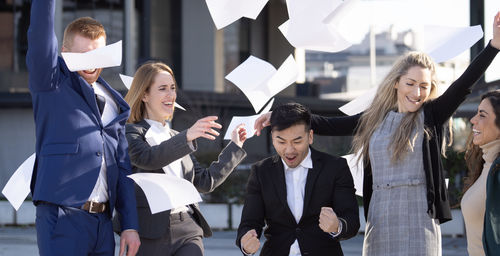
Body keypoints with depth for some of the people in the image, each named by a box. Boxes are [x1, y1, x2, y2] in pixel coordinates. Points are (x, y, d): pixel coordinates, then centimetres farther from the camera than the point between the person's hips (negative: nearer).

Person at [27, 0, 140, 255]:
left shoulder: (113, 105, 19)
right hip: (61, 216, -6)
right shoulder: (51, 85, 4)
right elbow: (40, 38, -14)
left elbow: (123, 168, 17)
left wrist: (130, 224, 11)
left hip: (102, 222, 6)